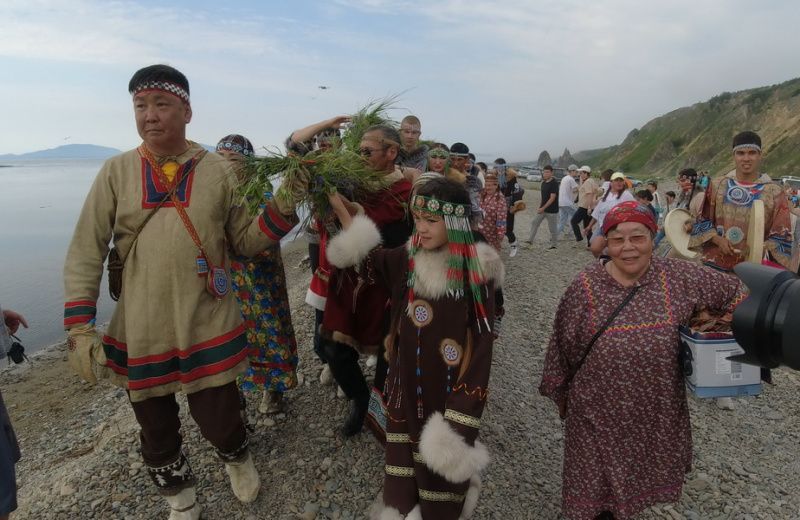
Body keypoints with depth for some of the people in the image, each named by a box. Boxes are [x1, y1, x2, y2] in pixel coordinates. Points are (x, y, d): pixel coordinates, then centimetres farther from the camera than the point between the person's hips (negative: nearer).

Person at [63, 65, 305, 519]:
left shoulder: (218, 171, -2)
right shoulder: (117, 171, -1)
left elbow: (245, 241, 1)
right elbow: (85, 253, -1)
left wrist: (284, 205, -16)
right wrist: (79, 329, -8)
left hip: (209, 328, -1)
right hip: (140, 335, 2)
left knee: (218, 421, 7)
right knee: (156, 430, 17)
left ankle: (239, 459, 45)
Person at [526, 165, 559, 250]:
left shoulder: (554, 183, -16)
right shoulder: (543, 183, 8)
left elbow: (552, 198, -20)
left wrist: (543, 208, -22)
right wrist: (540, 206, 9)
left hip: (552, 210, -7)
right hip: (542, 209, 7)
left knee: (552, 228, 3)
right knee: (534, 223, 4)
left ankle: (553, 245, 16)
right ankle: (530, 240, 10)